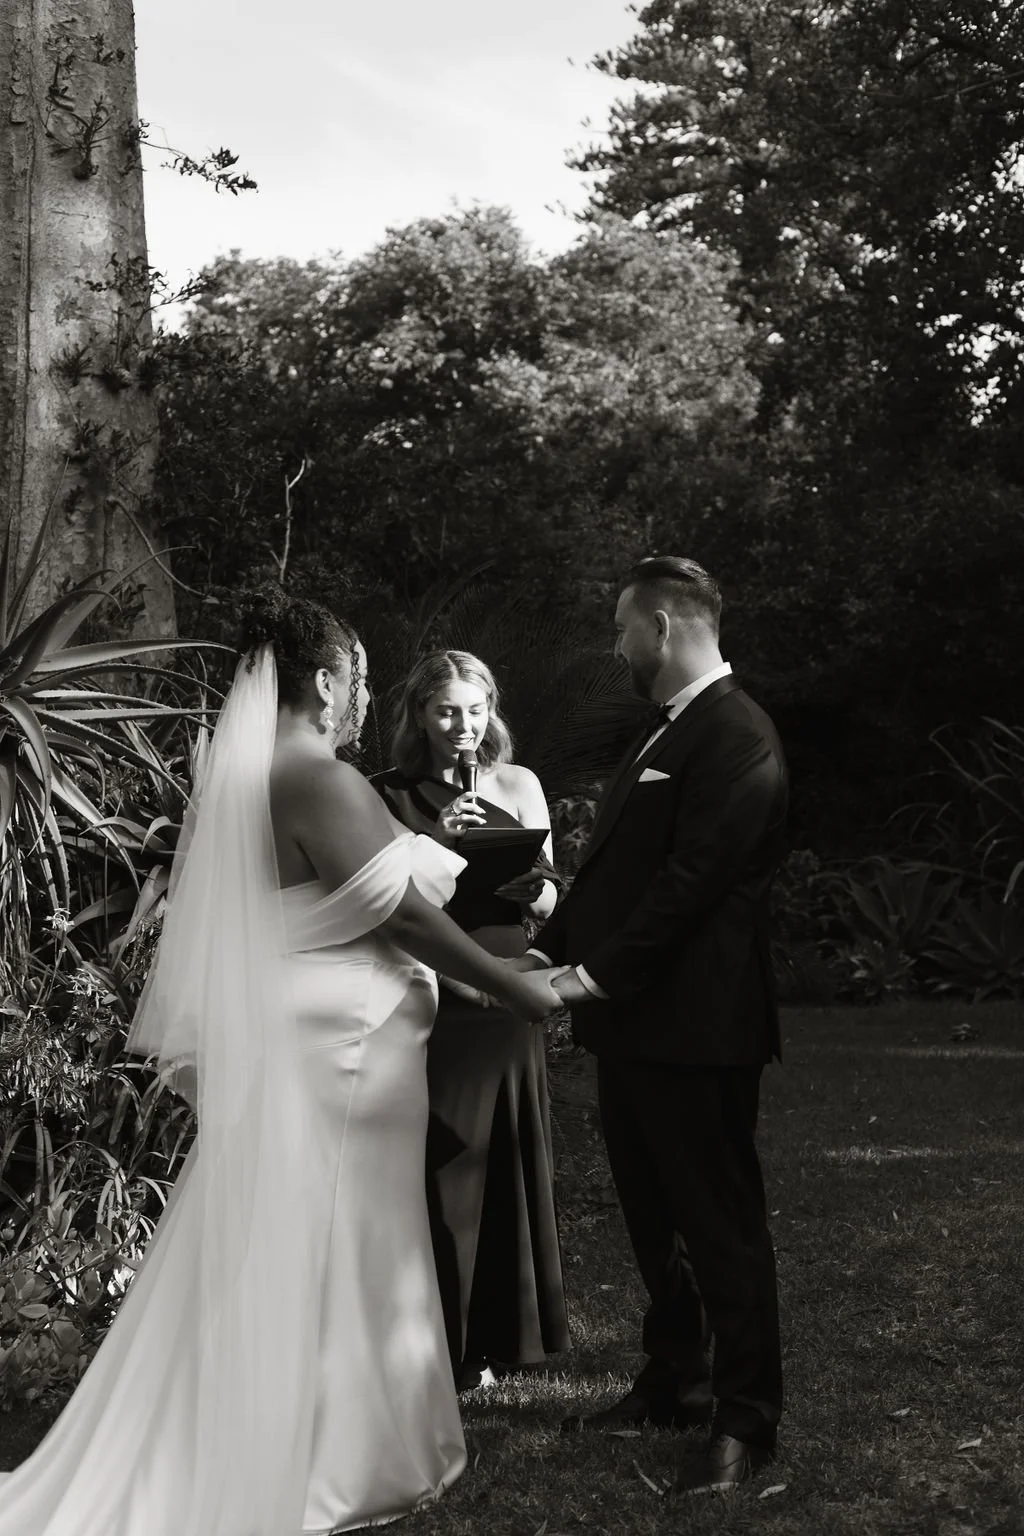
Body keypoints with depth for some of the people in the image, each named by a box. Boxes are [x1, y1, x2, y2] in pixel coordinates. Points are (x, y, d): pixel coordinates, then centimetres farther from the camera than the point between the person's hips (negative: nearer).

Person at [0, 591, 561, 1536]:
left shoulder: (243, 778, 8)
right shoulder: (323, 783, -19)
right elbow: (401, 915, -19)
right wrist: (518, 990, -12)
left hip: (268, 1047, 9)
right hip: (340, 1049, -9)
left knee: (259, 1250, 15)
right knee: (339, 1252, 4)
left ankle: (201, 1457, 24)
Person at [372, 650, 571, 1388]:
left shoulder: (519, 786, 7)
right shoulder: (390, 795, 0)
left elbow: (548, 899, 9)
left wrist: (525, 878, -13)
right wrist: (431, 839, -16)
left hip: (503, 996, 3)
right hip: (425, 1000, -2)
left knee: (501, 1164, 8)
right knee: (435, 1168, -2)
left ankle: (489, 1339, 22)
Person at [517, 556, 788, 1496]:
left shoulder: (734, 735, -16)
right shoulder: (666, 730, 15)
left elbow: (693, 880, -22)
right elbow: (615, 863, 14)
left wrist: (597, 973, -20)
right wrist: (550, 949, 5)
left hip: (694, 1027, -9)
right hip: (635, 1022, 9)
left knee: (720, 1223, 1)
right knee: (655, 1217, 18)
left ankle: (746, 1421, 12)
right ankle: (674, 1383, 32)